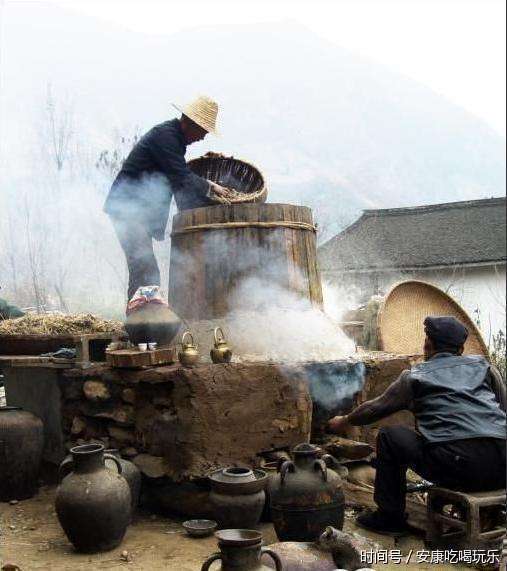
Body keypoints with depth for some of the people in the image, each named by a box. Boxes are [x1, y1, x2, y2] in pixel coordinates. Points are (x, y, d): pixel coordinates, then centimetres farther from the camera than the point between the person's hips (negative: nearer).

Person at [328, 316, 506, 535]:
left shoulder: (415, 377, 12)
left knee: (389, 436, 15)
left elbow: (377, 408, 22)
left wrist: (344, 422, 41)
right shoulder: (483, 366, 19)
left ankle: (390, 516, 19)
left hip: (454, 465, -4)